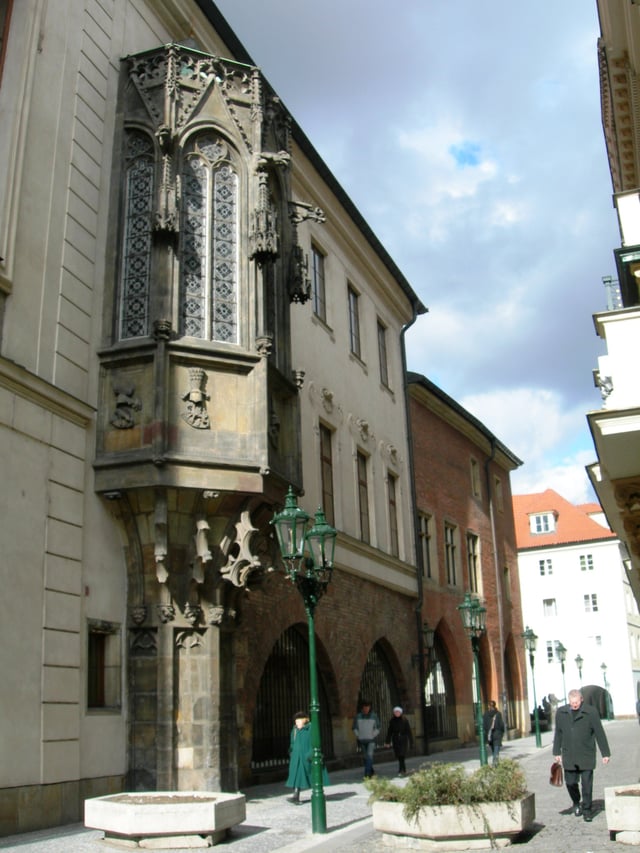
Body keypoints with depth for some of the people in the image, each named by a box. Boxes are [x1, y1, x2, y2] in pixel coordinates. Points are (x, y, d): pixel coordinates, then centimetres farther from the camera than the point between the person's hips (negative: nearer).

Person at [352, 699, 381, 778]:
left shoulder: (374, 716, -1)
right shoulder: (357, 716, 0)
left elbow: (378, 727, 6)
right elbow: (354, 728, 8)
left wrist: (374, 735, -5)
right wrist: (358, 736, -2)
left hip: (371, 740, -2)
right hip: (362, 740, 2)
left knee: (370, 756, -17)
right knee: (366, 757, 11)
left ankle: (367, 774, -19)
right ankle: (371, 772, 30)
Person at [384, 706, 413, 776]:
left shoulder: (404, 720, -4)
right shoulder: (392, 720, 2)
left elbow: (409, 731, -2)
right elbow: (389, 731, 3)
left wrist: (411, 741, -2)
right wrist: (388, 741, 0)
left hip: (403, 739, -3)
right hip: (395, 740, 3)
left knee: (402, 755, -12)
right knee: (398, 755, 5)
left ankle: (401, 770, -10)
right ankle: (404, 769, 23)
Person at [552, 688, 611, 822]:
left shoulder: (591, 712, -6)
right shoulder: (561, 713, 3)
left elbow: (600, 734, -3)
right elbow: (558, 734, 12)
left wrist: (605, 753, -2)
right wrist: (556, 752, 13)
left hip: (586, 756, -3)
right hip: (569, 756, 3)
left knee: (587, 783, -1)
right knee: (570, 782, 6)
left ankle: (586, 809, 16)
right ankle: (576, 803, 33)